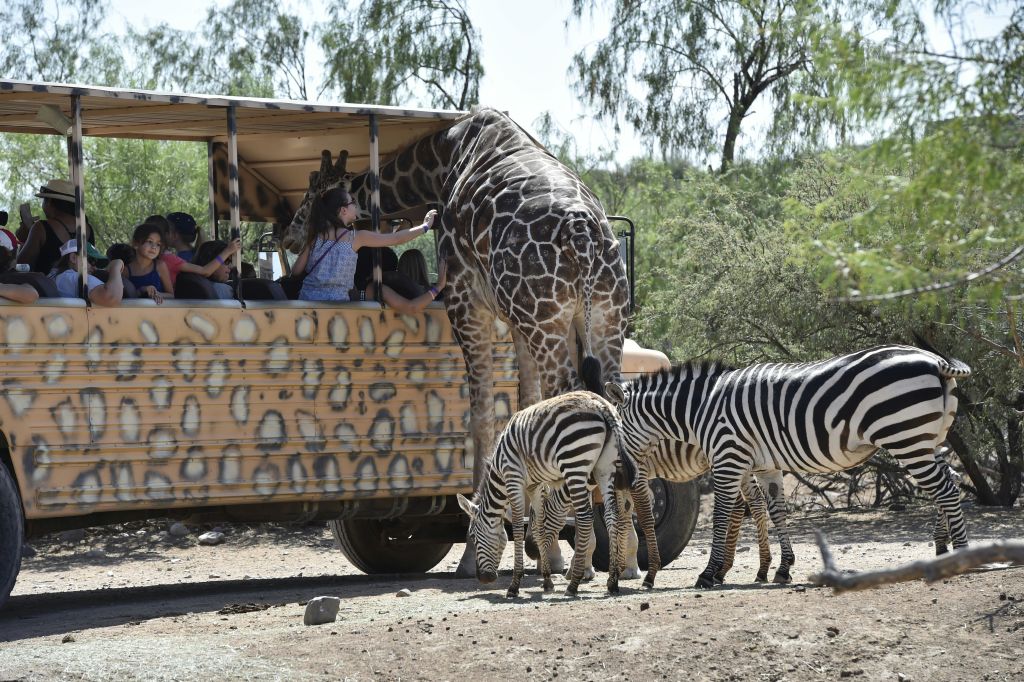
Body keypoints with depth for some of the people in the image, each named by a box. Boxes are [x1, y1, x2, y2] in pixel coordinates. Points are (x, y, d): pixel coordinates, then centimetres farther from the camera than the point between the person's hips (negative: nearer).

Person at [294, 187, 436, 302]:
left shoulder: (316, 235, 8)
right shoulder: (355, 237, 1)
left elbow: (297, 270, 11)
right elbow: (397, 239, 8)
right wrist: (425, 226, 21)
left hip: (307, 297, 4)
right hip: (335, 299, -4)